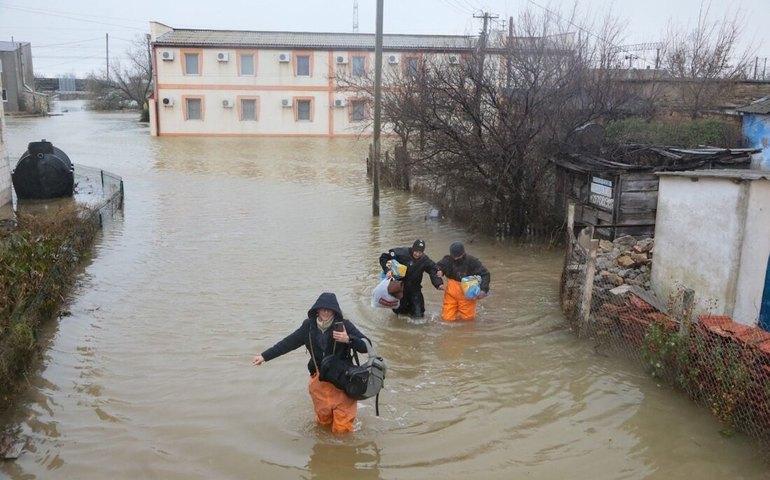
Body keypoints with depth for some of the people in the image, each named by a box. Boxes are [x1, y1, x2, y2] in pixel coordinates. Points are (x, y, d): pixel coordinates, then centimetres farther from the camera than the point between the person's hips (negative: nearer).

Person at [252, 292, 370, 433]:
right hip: (319, 379, 3)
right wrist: (264, 356, 6)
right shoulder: (309, 326, -3)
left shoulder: (344, 325, -13)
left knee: (342, 427, -3)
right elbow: (288, 343, 5)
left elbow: (366, 346, -15)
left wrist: (348, 339, -32)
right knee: (323, 420, 16)